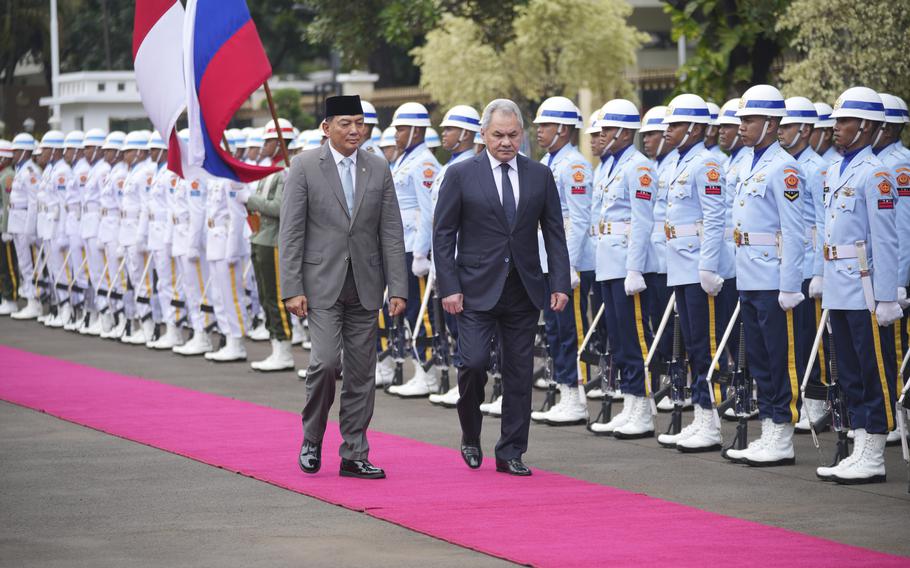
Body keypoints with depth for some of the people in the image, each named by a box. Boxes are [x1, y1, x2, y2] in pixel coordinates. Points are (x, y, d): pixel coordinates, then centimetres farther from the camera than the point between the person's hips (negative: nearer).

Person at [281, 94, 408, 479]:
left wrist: (397, 289, -1)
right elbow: (291, 232, -5)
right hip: (322, 284, -4)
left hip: (364, 286, 4)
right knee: (326, 361, -15)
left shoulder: (378, 170, 7)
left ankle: (354, 455, 11)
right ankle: (312, 440, 6)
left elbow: (391, 233, 6)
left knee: (361, 374, 4)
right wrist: (292, 289, -11)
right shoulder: (305, 167, -3)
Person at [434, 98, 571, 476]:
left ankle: (510, 453, 12)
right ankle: (471, 436, 12)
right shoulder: (460, 176, -1)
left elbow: (554, 233, 8)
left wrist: (560, 284, -1)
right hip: (478, 289, -3)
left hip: (523, 290, 3)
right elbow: (443, 235, -1)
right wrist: (449, 288, -9)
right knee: (473, 362, -13)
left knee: (519, 374, 4)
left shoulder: (540, 176, 7)